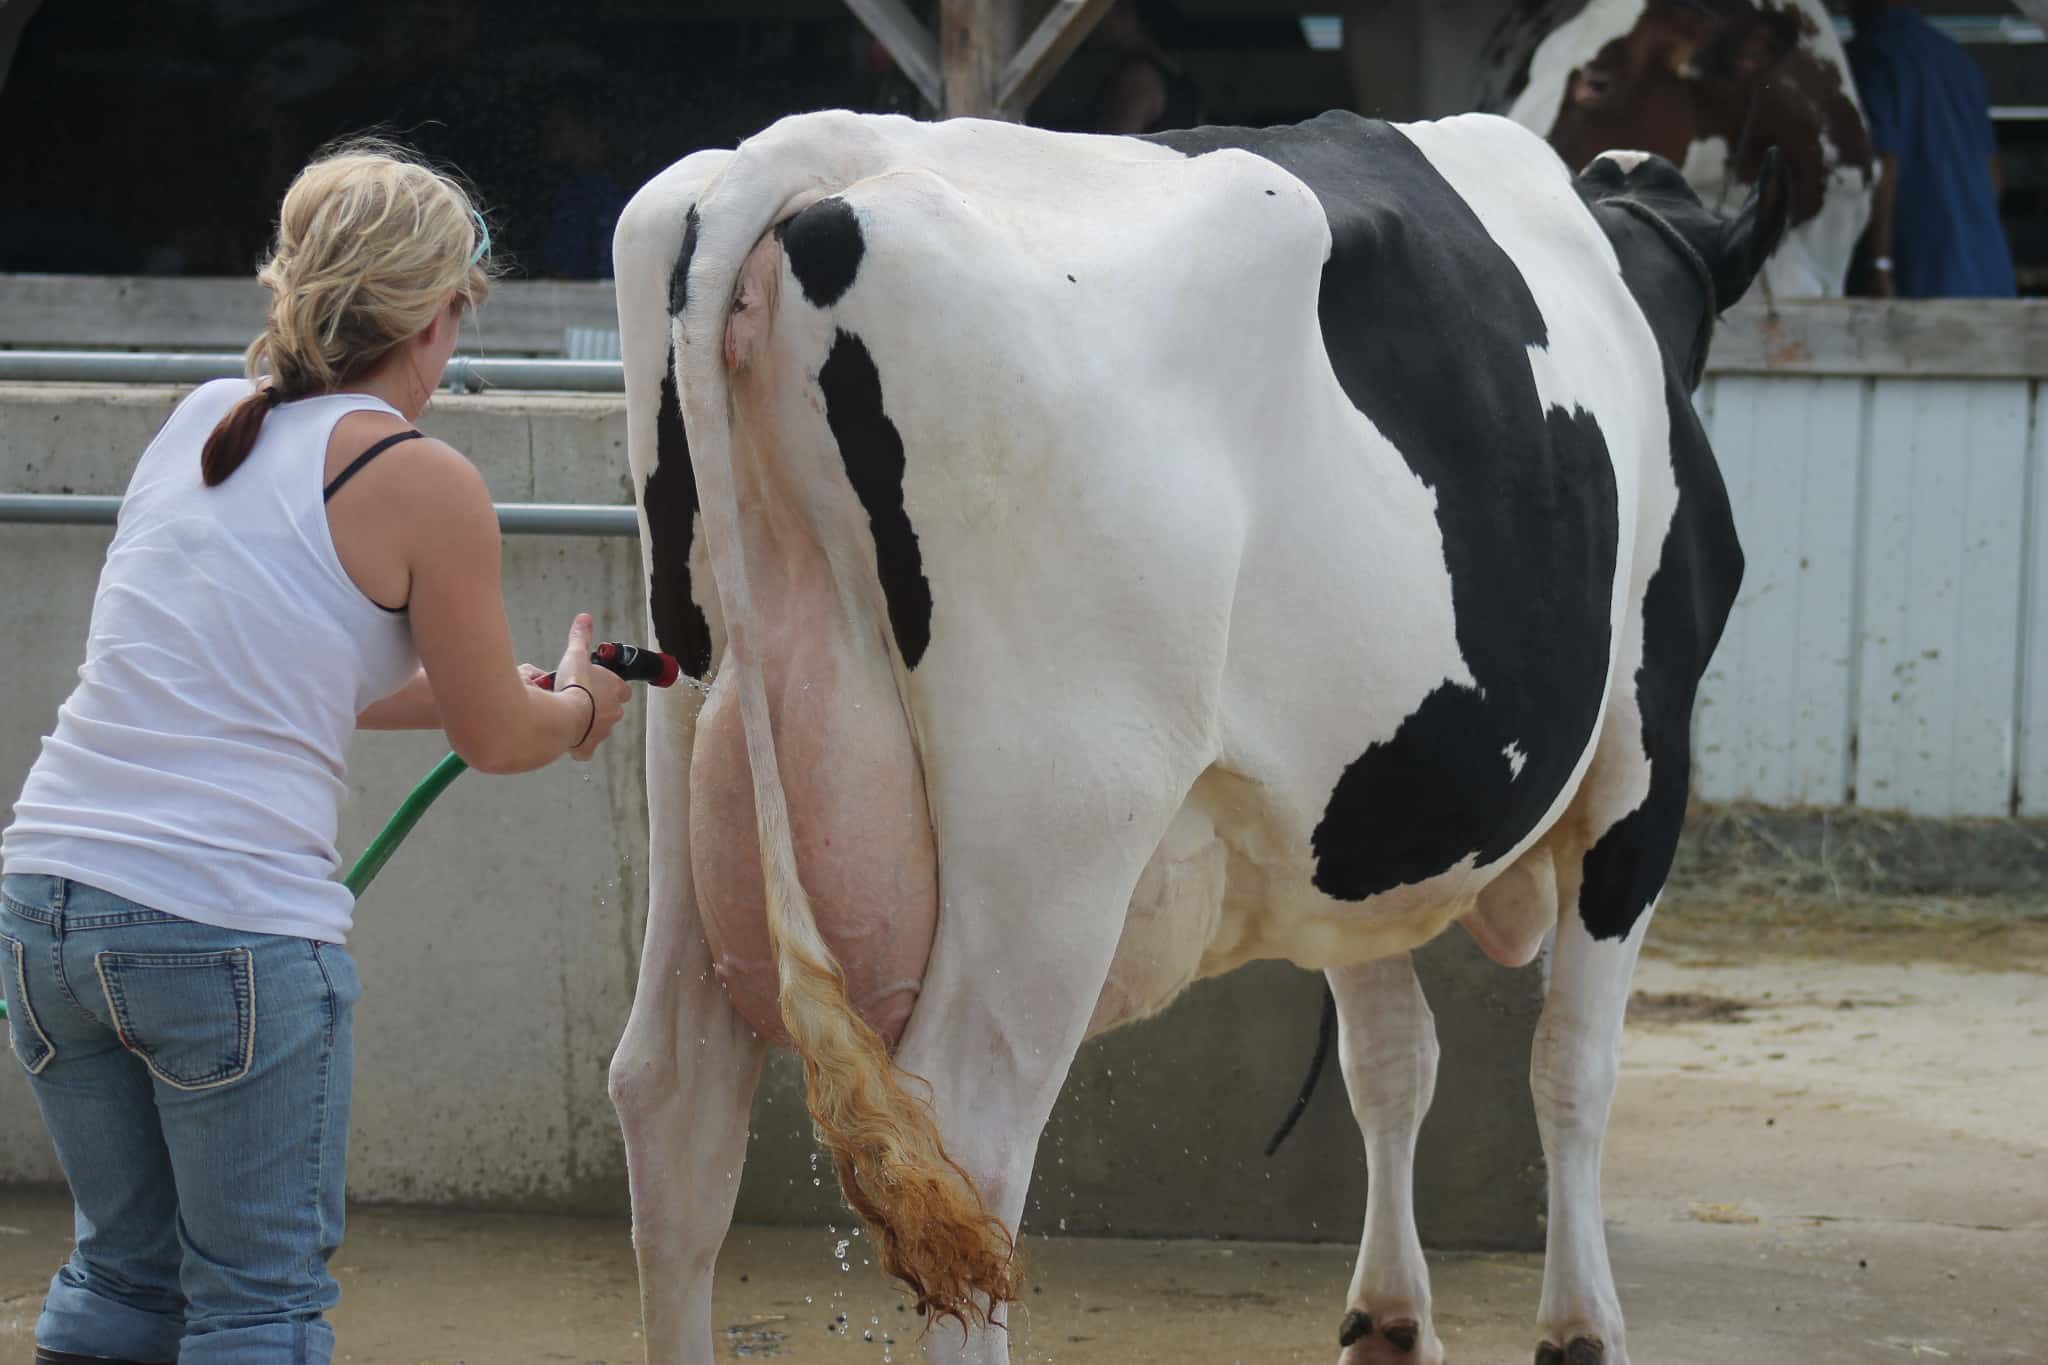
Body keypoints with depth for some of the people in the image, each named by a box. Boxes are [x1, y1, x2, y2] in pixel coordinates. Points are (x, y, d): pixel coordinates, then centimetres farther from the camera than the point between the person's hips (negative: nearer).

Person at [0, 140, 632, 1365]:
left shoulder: (198, 423, 13)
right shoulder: (423, 483, -5)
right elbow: (500, 739, 6)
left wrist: (502, 693, 33)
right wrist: (581, 704, 30)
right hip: (238, 927, -6)